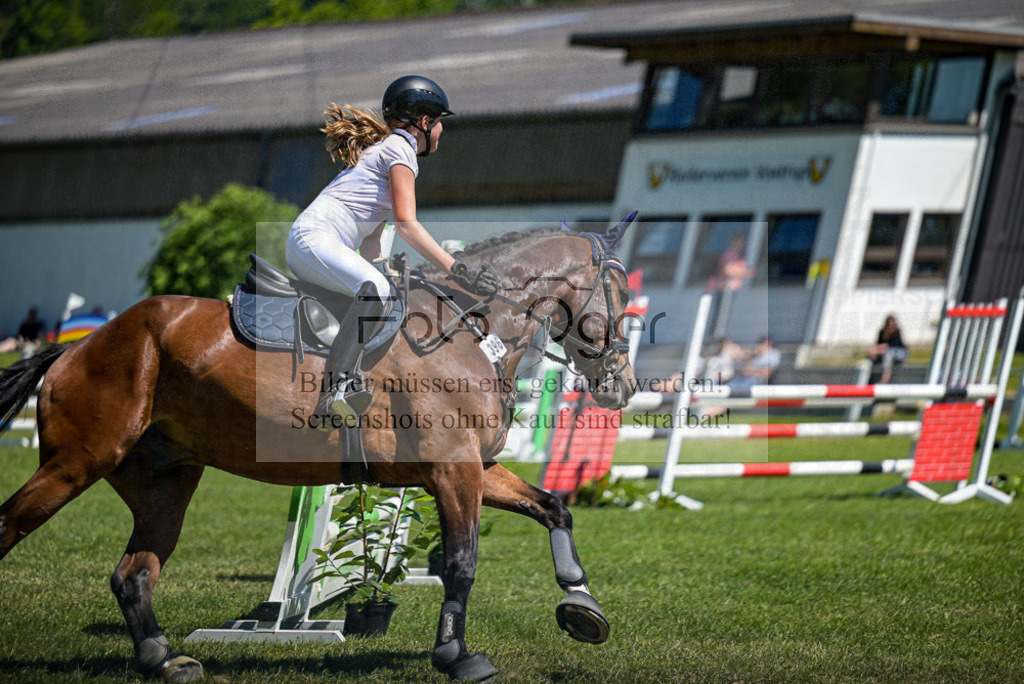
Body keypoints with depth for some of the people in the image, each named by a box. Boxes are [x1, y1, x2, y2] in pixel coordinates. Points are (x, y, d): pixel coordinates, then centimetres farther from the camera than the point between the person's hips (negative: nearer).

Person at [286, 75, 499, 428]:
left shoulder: (384, 145, 27)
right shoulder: (400, 147, -4)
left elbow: (371, 238, 28)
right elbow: (406, 224, -14)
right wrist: (456, 270, -16)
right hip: (315, 239, -11)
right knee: (376, 290, -33)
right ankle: (340, 385, -37)